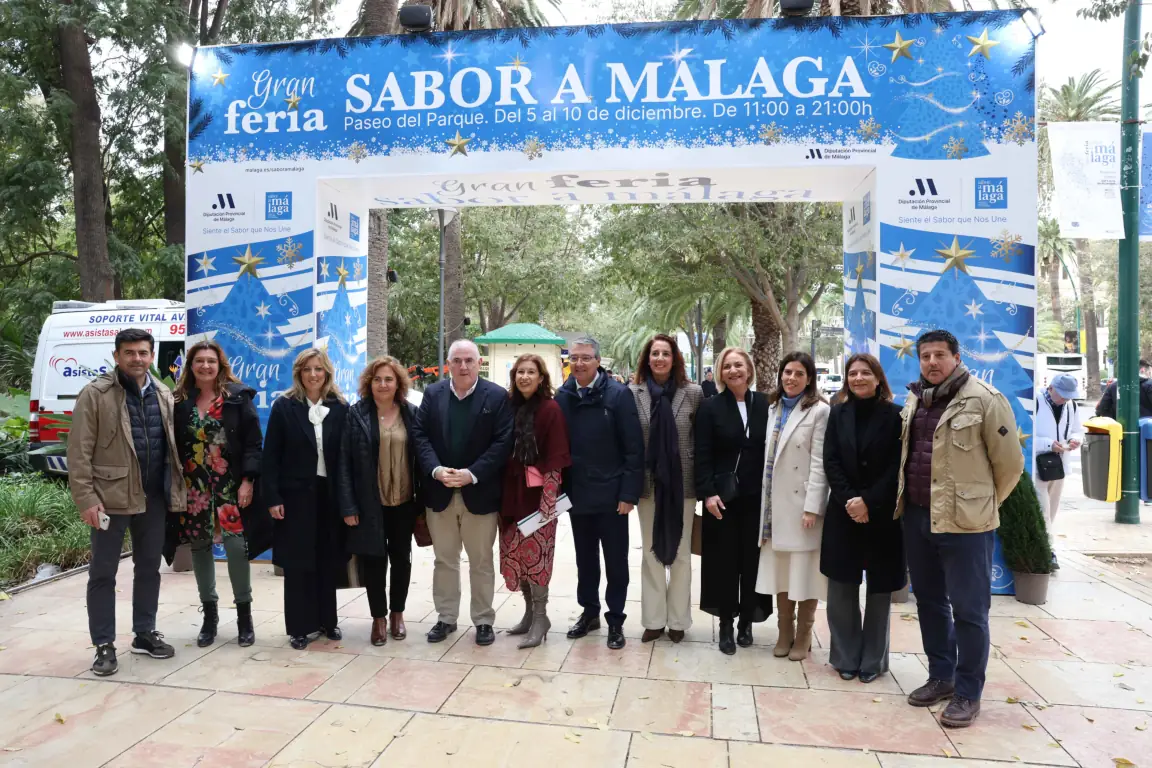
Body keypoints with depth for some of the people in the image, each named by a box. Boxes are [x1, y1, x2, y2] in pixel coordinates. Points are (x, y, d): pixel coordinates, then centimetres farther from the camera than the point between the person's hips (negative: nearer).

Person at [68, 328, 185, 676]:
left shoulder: (163, 395, 8)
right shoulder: (96, 394, -7)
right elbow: (79, 452, -9)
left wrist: (176, 489, 6)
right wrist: (86, 498, -14)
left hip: (154, 497, 5)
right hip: (110, 496, -4)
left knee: (149, 568, 14)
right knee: (103, 573, 5)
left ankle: (145, 633, 28)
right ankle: (104, 645, 16)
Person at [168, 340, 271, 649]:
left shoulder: (238, 396, -2)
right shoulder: (179, 401, 6)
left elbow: (253, 442, -5)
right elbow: (173, 447, 7)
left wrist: (247, 481, -12)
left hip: (231, 486, -3)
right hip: (193, 487, 3)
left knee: (237, 545, -6)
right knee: (200, 547, 9)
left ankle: (244, 614, 11)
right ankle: (210, 614, 24)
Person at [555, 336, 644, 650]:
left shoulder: (618, 394, -10)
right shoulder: (562, 396, 2)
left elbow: (634, 448, -11)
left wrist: (629, 493, -14)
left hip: (611, 494, -4)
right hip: (577, 493, 4)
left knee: (615, 560, 8)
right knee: (585, 559, 17)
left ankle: (615, 620, 23)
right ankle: (589, 612, 33)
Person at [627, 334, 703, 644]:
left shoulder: (693, 393, -4)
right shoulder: (633, 392, -3)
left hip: (682, 483, 0)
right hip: (648, 483, 1)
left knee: (680, 553, 10)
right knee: (651, 553, 10)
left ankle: (678, 620, 23)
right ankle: (654, 619, 22)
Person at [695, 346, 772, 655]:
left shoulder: (764, 404, 4)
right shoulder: (710, 407, -1)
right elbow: (702, 455, -6)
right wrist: (707, 492, -15)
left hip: (756, 496, 2)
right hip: (722, 496, -2)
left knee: (752, 559, 8)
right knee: (724, 560, 4)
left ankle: (746, 621, 21)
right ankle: (726, 624, 15)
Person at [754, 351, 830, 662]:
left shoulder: (819, 411, -7)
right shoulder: (774, 408, 12)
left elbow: (819, 463, -12)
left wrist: (812, 508, -17)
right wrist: (766, 501, 9)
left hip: (802, 503, -6)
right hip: (776, 503, 6)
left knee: (804, 571, 3)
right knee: (780, 569, 11)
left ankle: (803, 636, 17)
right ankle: (784, 632, 24)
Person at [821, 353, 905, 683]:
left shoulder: (894, 415, -2)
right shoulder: (838, 414, 7)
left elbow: (897, 466, -8)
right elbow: (830, 462, 0)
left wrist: (868, 502, -16)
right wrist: (849, 500, -13)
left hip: (882, 514, -2)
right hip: (844, 512, 2)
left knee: (879, 587, 6)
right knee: (841, 587, 4)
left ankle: (872, 660, 20)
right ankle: (846, 657, 17)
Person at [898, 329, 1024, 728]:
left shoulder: (984, 399, -11)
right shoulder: (914, 400, 9)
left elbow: (1009, 463, -6)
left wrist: (982, 504, 3)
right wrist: (905, 499, 15)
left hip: (963, 522, -7)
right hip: (917, 516, 7)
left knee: (968, 609, 3)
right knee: (929, 600, 16)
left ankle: (968, 692, 17)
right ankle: (941, 675, 32)